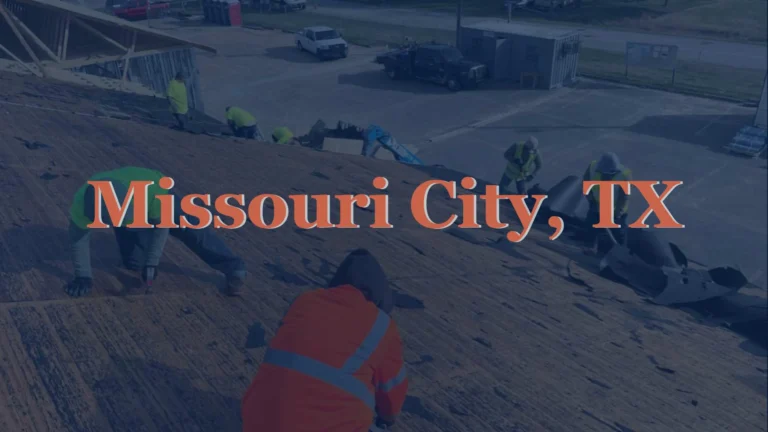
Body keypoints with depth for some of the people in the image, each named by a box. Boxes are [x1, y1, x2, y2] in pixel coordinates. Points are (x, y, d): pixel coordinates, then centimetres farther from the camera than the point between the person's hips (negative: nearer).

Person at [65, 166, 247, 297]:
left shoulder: (152, 191, -45)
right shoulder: (82, 202, -39)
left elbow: (162, 225, -28)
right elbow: (78, 238, -24)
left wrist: (152, 263, -24)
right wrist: (83, 276, -19)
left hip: (159, 201, -2)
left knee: (192, 229, -19)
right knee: (133, 262, -3)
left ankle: (234, 268, -14)